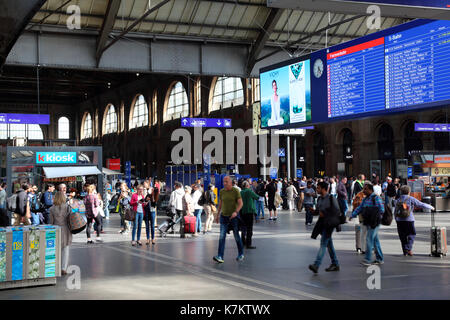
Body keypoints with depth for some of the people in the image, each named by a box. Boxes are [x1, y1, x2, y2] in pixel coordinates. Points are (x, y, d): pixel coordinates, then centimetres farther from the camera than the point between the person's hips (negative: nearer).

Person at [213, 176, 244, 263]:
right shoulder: (221, 191, 5)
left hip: (233, 217, -3)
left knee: (237, 236, 9)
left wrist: (236, 212, -28)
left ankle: (241, 254, 28)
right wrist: (218, 215, 18)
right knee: (222, 237, -8)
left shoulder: (236, 191, -8)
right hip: (223, 216, 3)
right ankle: (220, 257, -13)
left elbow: (240, 203, -12)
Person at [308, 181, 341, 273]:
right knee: (329, 244, 13)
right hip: (322, 223, 8)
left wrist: (325, 214, -19)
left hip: (329, 224, -8)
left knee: (323, 243, -13)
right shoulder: (319, 199, 12)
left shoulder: (331, 198, -11)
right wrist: (314, 211, -1)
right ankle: (335, 264, 22)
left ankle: (316, 265, -21)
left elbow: (337, 212, -13)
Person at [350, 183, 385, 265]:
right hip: (368, 223, 8)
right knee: (375, 241, 12)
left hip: (374, 223, -8)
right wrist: (352, 215, 6)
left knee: (369, 239, -10)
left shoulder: (376, 198, -10)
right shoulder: (365, 199, 15)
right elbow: (360, 208, 15)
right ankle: (380, 259, 19)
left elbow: (381, 210, -13)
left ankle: (367, 259, -8)